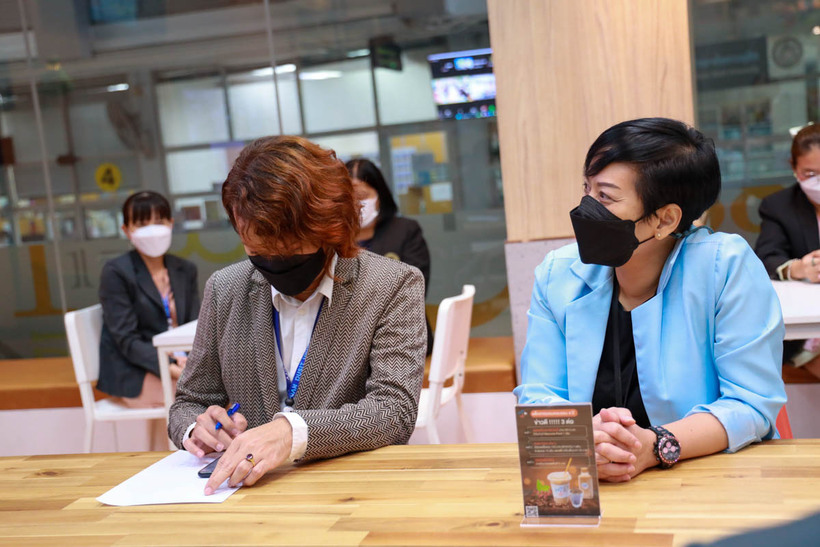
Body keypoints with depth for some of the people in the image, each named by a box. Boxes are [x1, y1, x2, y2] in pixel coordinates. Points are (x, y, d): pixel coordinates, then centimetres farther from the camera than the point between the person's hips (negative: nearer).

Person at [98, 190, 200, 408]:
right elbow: (127, 341, -12)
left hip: (176, 364, 6)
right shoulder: (115, 273, -5)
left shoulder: (185, 270, 12)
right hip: (131, 374, -5)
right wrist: (169, 368, -26)